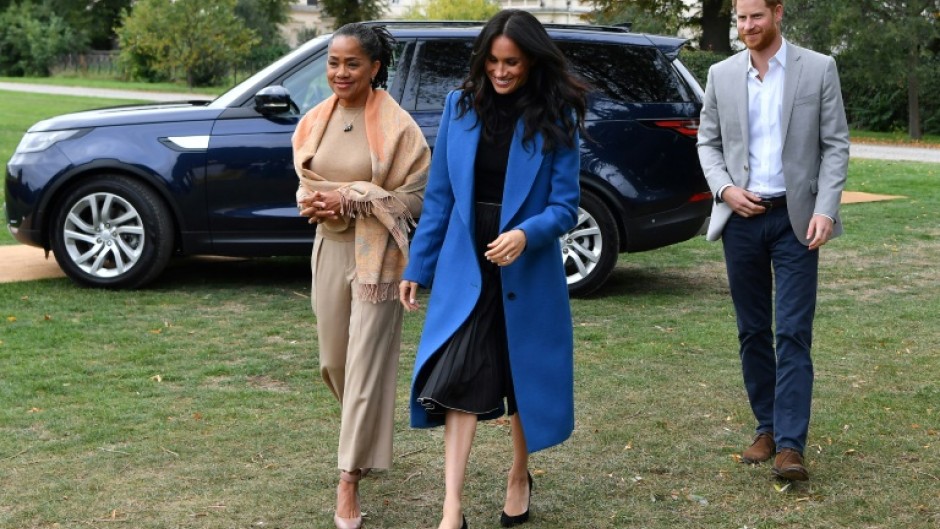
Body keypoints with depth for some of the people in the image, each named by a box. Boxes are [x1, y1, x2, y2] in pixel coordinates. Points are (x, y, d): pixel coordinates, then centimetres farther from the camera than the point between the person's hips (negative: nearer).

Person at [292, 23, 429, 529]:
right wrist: (313, 202, -8)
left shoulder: (396, 125, -11)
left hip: (377, 255, -6)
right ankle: (369, 434, 44)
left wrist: (351, 199, -18)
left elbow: (416, 195, -10)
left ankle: (349, 478, -1)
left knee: (366, 364, -6)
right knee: (335, 360, 17)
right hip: (328, 249, 6)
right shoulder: (315, 122, 6)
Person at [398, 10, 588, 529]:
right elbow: (439, 195, 4)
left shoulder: (555, 120, -7)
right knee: (457, 382, -9)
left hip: (526, 272, -1)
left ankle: (519, 475, 37)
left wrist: (526, 234, -28)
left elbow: (564, 206, -8)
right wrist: (417, 267, 4)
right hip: (465, 270, 1)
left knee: (524, 378, 13)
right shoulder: (460, 106, 0)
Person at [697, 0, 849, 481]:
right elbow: (708, 142, 11)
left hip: (794, 218, -3)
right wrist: (725, 188, -7)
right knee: (752, 331, 9)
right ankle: (766, 428, 22)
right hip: (740, 218, 3)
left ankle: (790, 445, -7)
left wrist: (825, 209, -12)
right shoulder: (721, 75, 6)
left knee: (793, 333, -7)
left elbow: (835, 145, -2)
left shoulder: (818, 69, -1)